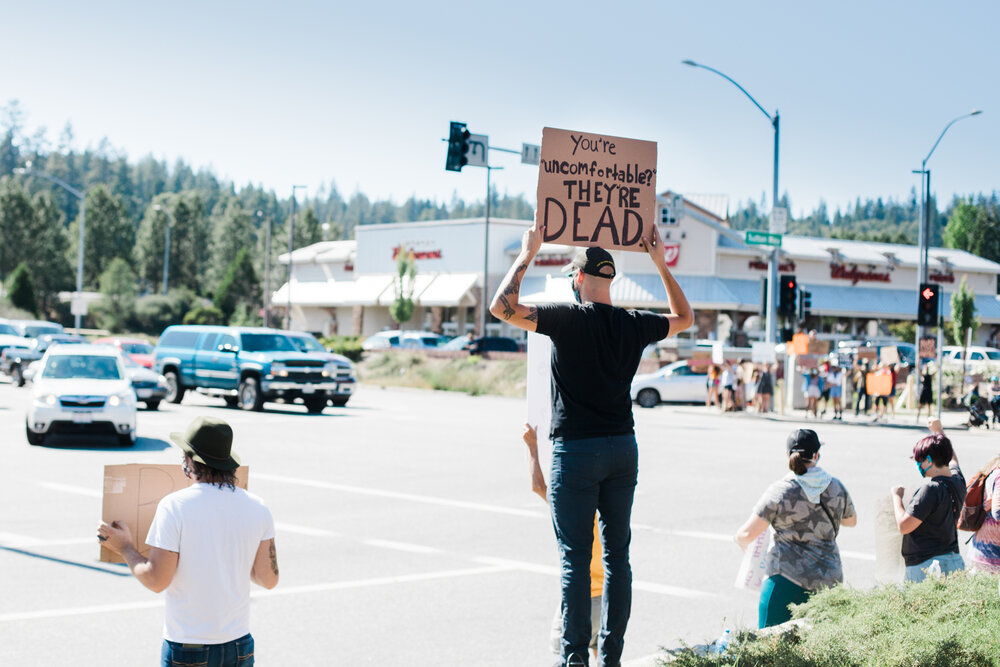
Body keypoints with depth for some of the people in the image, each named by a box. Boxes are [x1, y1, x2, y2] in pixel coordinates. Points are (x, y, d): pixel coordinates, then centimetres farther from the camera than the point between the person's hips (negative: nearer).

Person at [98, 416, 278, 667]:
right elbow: (269, 579, 5)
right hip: (239, 645, 4)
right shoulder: (257, 508, -1)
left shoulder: (174, 506, -13)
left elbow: (156, 580, -12)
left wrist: (125, 548, 5)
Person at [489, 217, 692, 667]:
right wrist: (660, 263, 22)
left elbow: (502, 307, -14)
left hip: (576, 450, -5)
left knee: (575, 557, -1)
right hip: (623, 449, 5)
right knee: (617, 554, 9)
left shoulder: (568, 319, -11)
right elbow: (684, 317, 23)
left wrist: (527, 254, -5)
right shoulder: (634, 325, 4)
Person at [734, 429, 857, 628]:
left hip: (787, 577, -5)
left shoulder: (780, 491, -8)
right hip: (830, 579, 5)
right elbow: (851, 520, 25)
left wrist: (739, 539, 15)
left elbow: (748, 533, -6)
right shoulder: (836, 487, 5)